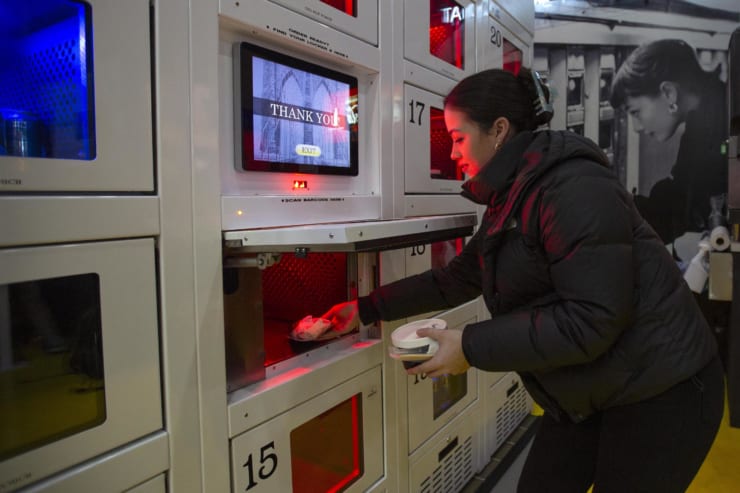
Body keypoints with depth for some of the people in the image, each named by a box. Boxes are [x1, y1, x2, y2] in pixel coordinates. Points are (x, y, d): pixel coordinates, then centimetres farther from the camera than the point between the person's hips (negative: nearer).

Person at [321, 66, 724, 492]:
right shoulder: (509, 201, 5)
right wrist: (367, 309, 10)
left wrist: (472, 348, -24)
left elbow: (591, 320, -28)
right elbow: (456, 279, 11)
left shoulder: (576, 188, -24)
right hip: (586, 394, 8)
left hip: (660, 393, -8)